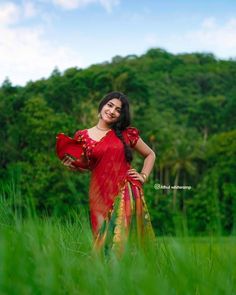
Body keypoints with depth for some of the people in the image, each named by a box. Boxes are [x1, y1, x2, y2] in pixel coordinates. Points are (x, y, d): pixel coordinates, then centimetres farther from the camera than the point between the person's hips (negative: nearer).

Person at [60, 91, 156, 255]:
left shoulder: (127, 133, 7)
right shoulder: (83, 136, 5)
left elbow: (150, 154, 18)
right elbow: (83, 168, 13)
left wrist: (144, 176, 5)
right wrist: (71, 166, -7)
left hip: (126, 192, 0)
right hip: (100, 194, 0)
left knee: (122, 239, -6)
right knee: (103, 240, 0)